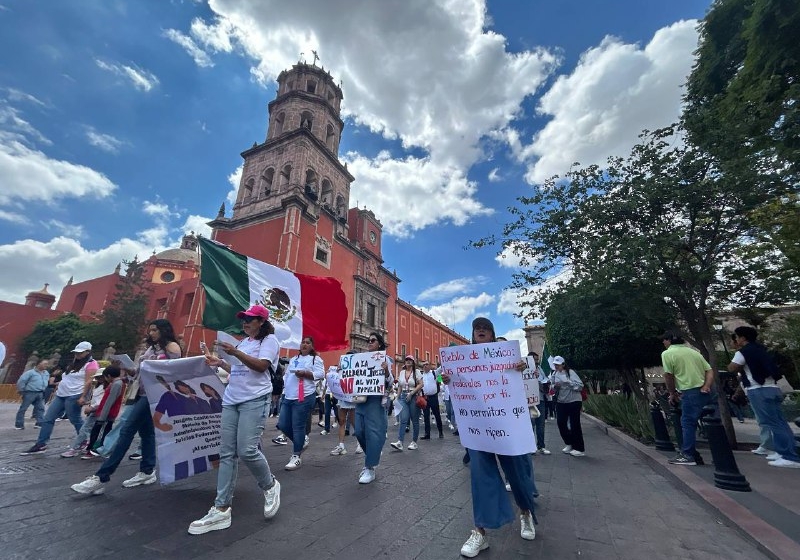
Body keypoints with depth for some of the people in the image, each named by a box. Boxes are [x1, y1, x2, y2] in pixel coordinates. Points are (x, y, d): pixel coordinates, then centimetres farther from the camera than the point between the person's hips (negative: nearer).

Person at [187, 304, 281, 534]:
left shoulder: (269, 339, -3)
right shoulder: (243, 342, 21)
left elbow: (261, 366, -15)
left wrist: (235, 353, -21)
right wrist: (220, 363, 15)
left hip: (255, 400, -8)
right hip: (231, 400, 8)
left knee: (247, 450, -11)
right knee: (227, 453, 5)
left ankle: (270, 486, 15)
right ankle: (221, 509, 12)